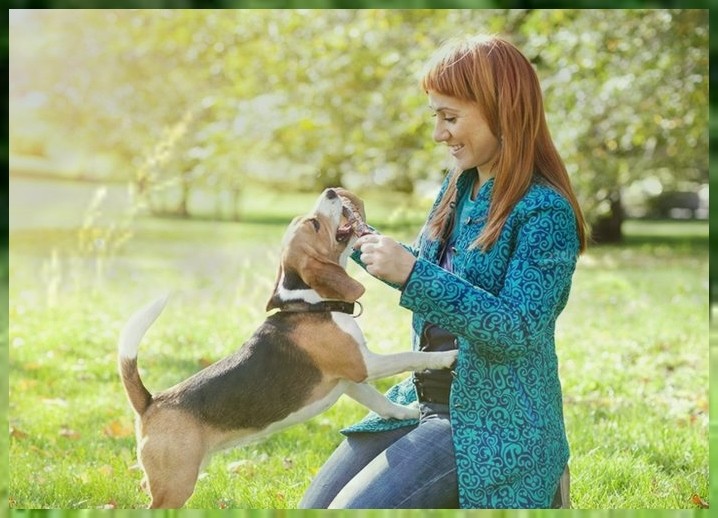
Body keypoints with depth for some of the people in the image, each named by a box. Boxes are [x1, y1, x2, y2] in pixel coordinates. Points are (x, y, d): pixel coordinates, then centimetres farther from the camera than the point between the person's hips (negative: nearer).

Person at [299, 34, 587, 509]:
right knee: (315, 505, 1)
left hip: (494, 422, -8)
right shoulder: (460, 186, 7)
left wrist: (412, 273, -29)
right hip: (425, 399, 8)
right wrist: (364, 242, 9)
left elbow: (517, 332, -25)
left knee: (355, 507, -21)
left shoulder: (545, 212, -18)